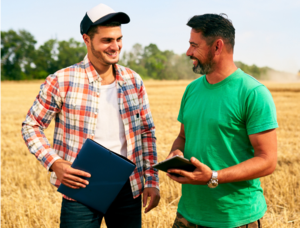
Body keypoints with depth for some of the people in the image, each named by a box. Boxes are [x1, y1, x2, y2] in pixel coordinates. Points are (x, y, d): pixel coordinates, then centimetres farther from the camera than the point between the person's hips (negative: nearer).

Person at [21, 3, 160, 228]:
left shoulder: (133, 81, 3)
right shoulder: (62, 81, -9)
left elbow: (147, 132, 9)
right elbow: (31, 127, -1)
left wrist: (152, 181, 4)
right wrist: (54, 163, -16)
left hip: (127, 187, 4)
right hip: (81, 188, -3)